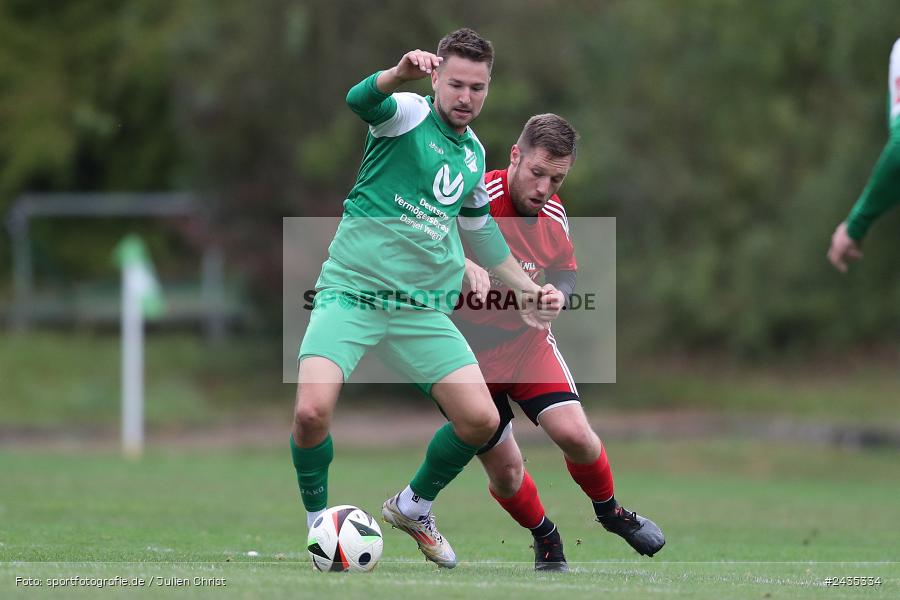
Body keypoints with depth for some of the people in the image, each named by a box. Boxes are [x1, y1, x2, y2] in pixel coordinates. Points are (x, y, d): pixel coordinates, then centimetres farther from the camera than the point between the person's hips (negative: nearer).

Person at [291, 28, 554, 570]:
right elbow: (361, 100, -30)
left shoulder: (475, 154, 14)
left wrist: (526, 286, 29)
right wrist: (400, 74, -51)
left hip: (423, 308, 5)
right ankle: (317, 520, 2)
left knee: (481, 420, -7)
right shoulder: (408, 114, -6)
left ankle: (414, 506, 21)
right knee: (312, 410, -25)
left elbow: (480, 227, 31)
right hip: (351, 292, -5)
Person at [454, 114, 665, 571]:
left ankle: (609, 511, 16)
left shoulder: (554, 216, -4)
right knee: (505, 473, -1)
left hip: (527, 341, 4)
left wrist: (558, 295, -12)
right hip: (470, 352, -4)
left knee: (575, 434, -14)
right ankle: (546, 540, 29)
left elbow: (565, 271, 13)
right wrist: (463, 264, -50)